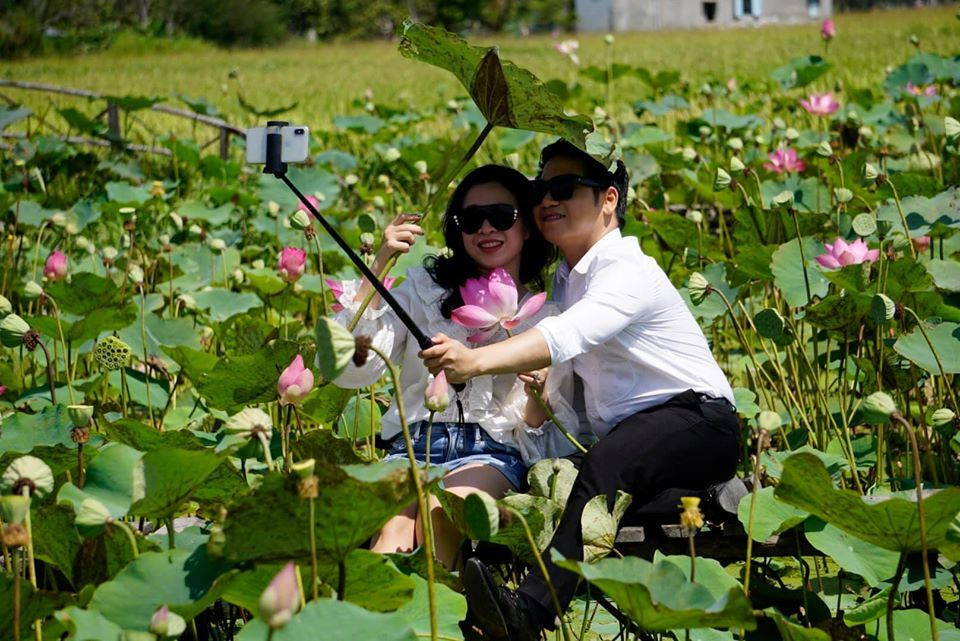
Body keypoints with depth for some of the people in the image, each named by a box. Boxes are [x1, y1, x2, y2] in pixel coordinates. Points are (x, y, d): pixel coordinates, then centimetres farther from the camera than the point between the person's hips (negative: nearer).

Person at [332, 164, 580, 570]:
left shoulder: (547, 316, 14)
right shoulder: (424, 287, 15)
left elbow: (537, 430, 11)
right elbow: (349, 371, 1)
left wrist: (536, 392, -13)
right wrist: (379, 266, -4)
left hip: (494, 455, -1)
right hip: (414, 445, 1)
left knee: (439, 511, -37)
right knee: (393, 529, -34)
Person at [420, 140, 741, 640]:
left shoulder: (630, 271, -12)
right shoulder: (562, 280, 16)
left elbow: (569, 335, -33)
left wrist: (476, 361, -46)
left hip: (699, 421, -9)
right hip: (629, 437, 9)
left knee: (605, 463, -37)